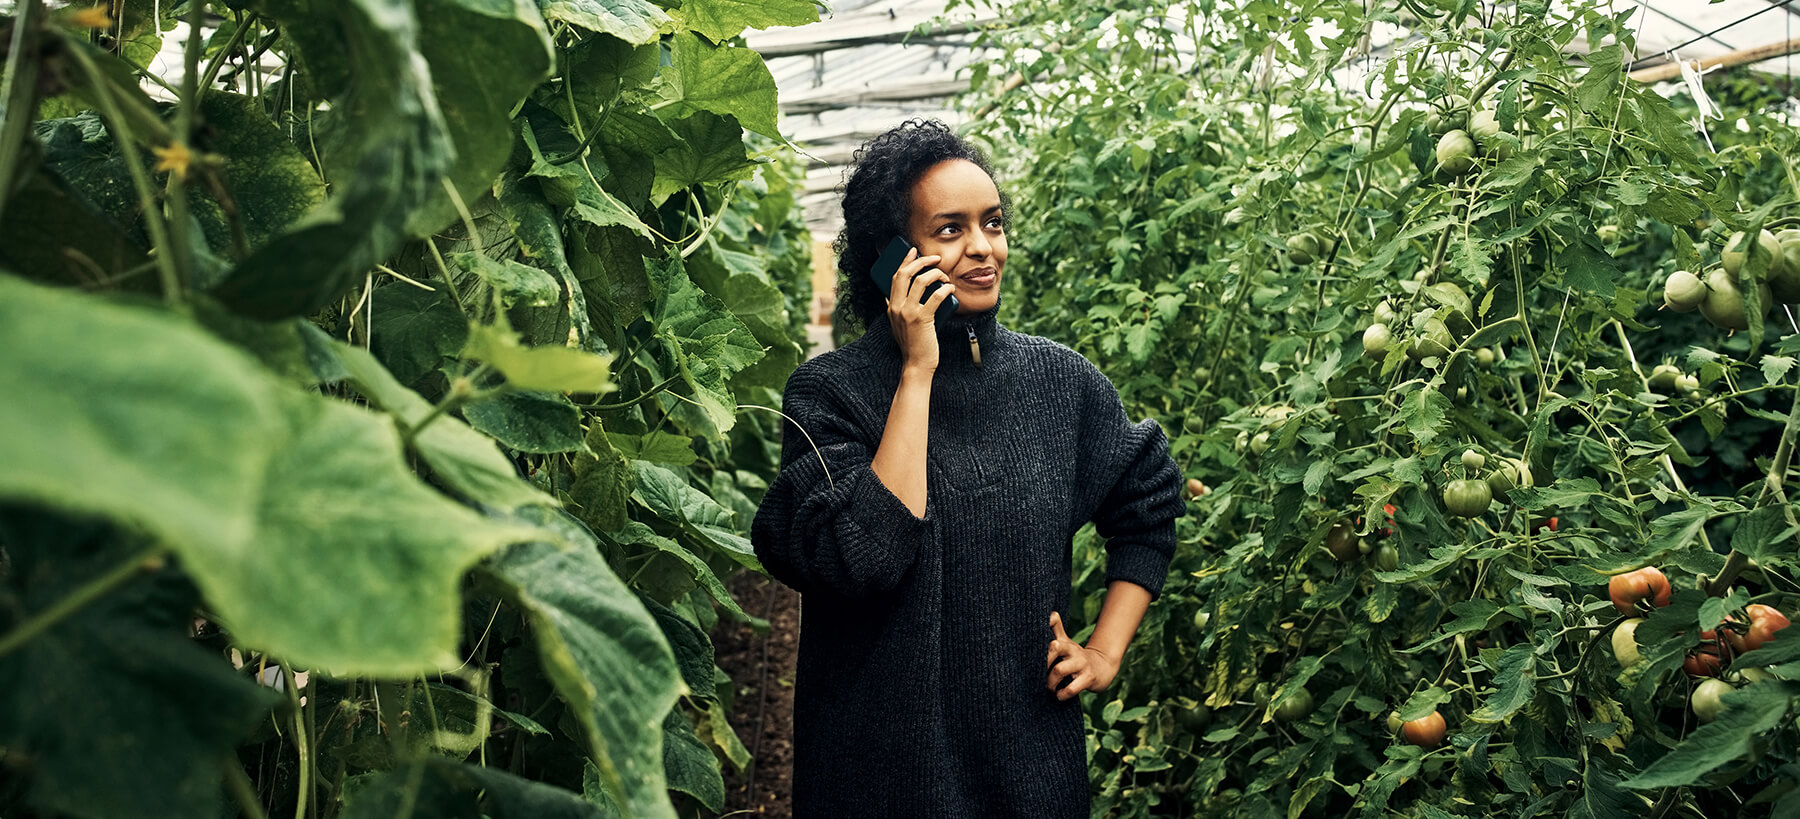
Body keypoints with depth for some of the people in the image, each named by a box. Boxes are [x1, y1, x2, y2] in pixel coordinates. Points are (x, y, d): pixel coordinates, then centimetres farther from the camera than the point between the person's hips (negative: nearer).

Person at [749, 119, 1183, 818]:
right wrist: (917, 374, -20)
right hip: (882, 758, -3)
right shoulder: (829, 390, -11)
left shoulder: (1058, 379, 0)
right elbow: (864, 559, -24)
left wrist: (1106, 651, 3)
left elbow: (1149, 505, 12)